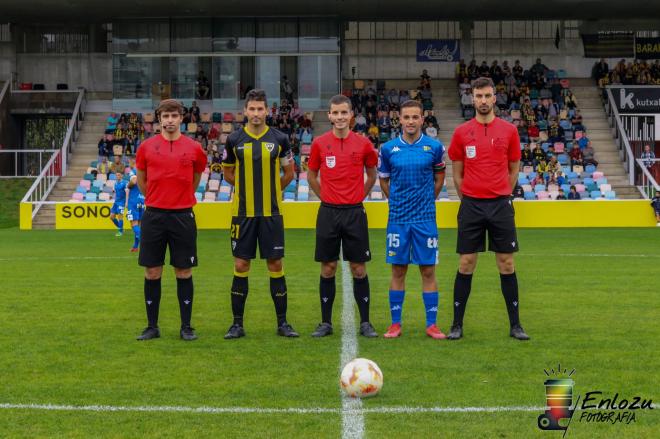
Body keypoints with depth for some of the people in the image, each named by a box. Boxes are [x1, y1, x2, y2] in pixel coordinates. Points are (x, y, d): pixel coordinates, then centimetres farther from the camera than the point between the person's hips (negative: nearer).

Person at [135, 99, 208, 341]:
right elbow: (141, 180, 15)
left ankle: (186, 326, 12)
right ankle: (152, 326, 14)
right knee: (152, 272, 4)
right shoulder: (147, 147, 2)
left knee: (184, 272, 3)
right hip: (154, 215, 1)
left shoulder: (194, 148, 2)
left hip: (183, 216, 0)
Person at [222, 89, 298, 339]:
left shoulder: (279, 139, 1)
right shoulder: (234, 140, 2)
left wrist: (270, 190, 10)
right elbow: (228, 173, 14)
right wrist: (247, 188, 10)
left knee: (275, 265, 3)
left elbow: (289, 173, 12)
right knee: (241, 266, 3)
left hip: (272, 213, 0)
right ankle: (237, 324, 11)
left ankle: (282, 322, 12)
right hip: (243, 213, 0)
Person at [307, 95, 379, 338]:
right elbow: (311, 176, 13)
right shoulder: (319, 143, 1)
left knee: (359, 268, 3)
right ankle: (326, 322, 13)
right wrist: (326, 197, 9)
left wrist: (358, 197, 9)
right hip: (328, 213, 0)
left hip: (355, 213, 0)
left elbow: (372, 175, 14)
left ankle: (365, 322, 11)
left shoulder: (363, 143, 0)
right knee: (328, 269, 4)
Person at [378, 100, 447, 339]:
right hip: (398, 219, 1)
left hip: (425, 218, 0)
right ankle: (395, 323, 14)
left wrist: (426, 200, 10)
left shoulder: (434, 147, -1)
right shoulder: (388, 148, 1)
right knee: (398, 271, 6)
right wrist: (397, 201, 9)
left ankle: (431, 324, 9)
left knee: (428, 270, 2)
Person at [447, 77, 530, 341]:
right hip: (471, 207, 0)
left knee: (507, 265, 4)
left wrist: (499, 195, 10)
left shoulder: (509, 130, 3)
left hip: (501, 206, 0)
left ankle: (515, 324, 12)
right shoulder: (461, 132, 3)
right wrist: (469, 200, 9)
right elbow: (457, 173, 10)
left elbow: (513, 170, 11)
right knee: (466, 265, 2)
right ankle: (457, 325, 10)